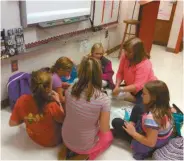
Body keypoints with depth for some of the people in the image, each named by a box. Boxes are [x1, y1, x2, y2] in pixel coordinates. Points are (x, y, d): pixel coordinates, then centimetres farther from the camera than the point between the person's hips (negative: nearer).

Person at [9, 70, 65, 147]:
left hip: (32, 136, 4)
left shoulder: (22, 100, -26)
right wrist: (58, 102, -10)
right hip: (51, 141, -4)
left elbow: (12, 123, -10)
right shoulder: (52, 106, -38)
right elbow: (64, 120, -15)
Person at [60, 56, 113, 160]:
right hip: (86, 145, -4)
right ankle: (86, 155, 7)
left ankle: (68, 149, 15)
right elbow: (104, 130, -17)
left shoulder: (70, 90, -14)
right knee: (108, 136, 27)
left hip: (66, 139, 4)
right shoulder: (104, 99, -27)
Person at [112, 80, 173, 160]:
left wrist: (133, 133, -19)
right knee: (137, 108, 17)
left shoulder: (151, 117, -40)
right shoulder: (165, 108, -15)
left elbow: (151, 143, -34)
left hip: (146, 146, -7)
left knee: (116, 122, 1)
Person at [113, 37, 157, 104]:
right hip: (131, 86, 7)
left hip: (146, 89, -6)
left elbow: (137, 86, -35)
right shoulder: (125, 57, -13)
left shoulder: (145, 65, -31)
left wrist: (121, 89, -42)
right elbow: (120, 73, -8)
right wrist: (117, 86, -25)